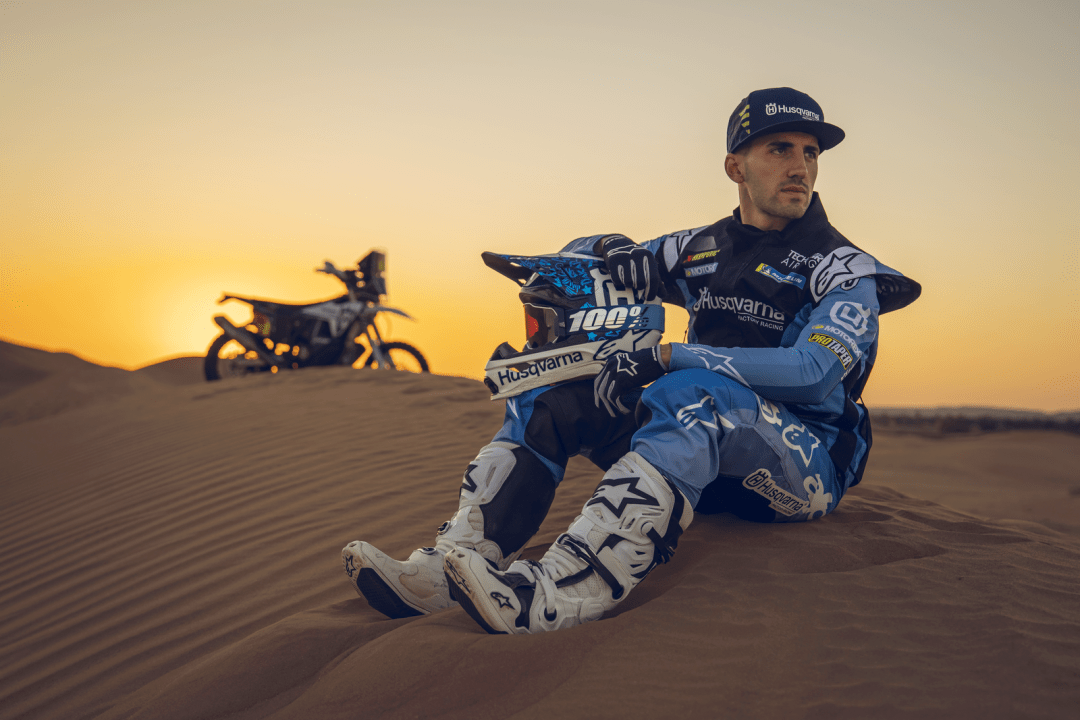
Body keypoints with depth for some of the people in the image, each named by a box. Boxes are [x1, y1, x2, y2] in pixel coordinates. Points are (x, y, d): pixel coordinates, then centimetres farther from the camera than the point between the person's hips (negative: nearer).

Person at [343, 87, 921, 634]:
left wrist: (664, 357, -28)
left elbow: (814, 373, -24)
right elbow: (586, 254, 23)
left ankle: (555, 597, -53)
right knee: (549, 390, -7)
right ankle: (449, 567, -20)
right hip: (706, 466, 6)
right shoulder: (700, 249, 11)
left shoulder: (847, 271, -5)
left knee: (693, 393, -37)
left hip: (810, 467, -5)